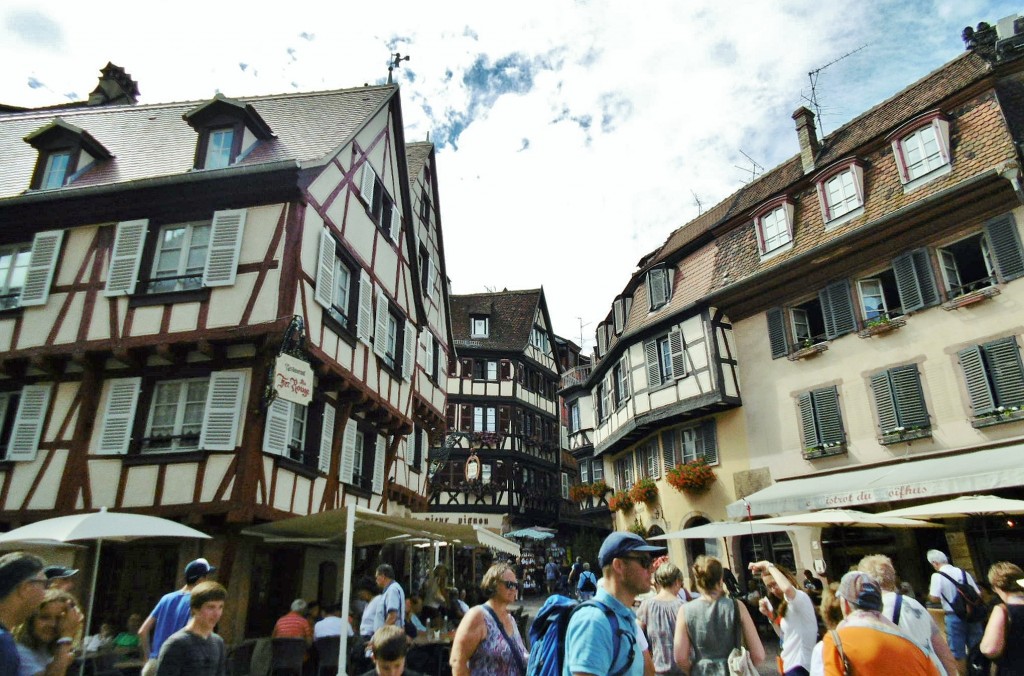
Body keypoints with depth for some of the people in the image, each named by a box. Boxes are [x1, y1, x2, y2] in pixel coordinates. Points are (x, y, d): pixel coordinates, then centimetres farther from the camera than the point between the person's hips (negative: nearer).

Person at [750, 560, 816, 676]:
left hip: (800, 666, -9)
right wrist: (770, 616, 1)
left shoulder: (800, 596, -16)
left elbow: (787, 588, -41)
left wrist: (768, 565, -29)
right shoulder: (786, 605, 14)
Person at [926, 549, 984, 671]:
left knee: (959, 652, 9)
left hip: (954, 616, -5)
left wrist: (930, 591, 6)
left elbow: (934, 598, -15)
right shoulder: (963, 572, 6)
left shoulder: (937, 576, -9)